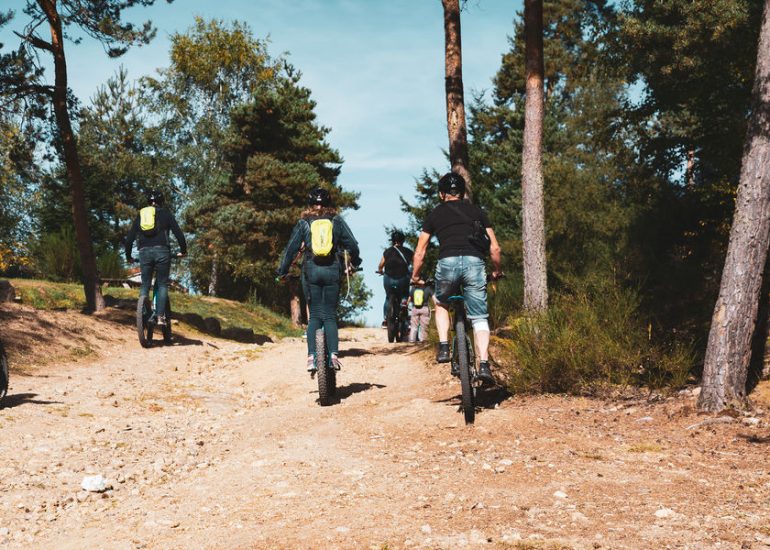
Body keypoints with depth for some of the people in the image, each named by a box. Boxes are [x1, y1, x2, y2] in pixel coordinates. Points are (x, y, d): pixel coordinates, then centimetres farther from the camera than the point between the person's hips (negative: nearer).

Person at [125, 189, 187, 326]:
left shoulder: (140, 215, 19)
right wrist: (183, 250, 15)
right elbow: (178, 233, 4)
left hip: (144, 252, 2)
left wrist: (128, 256, 26)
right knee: (162, 284, 6)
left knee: (145, 285, 12)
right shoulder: (165, 213, 11)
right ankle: (160, 316, -5)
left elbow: (129, 238, 17)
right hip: (162, 251, -2)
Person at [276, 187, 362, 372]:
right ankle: (334, 354, -10)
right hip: (332, 271, 0)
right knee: (330, 315, 5)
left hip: (311, 271, 0)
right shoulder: (336, 221, 7)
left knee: (314, 315, 7)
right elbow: (352, 245, 6)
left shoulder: (303, 223, 7)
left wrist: (282, 271, 14)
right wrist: (355, 263, 24)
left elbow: (291, 248, 5)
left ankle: (311, 356, -6)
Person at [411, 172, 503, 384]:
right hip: (474, 263, 0)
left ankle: (444, 348, 12)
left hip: (447, 263, 0)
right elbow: (495, 249, 19)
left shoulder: (435, 214, 20)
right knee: (479, 318, 9)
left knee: (441, 305, 28)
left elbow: (419, 252, 20)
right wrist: (497, 271, 36)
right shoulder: (477, 211, 22)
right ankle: (483, 364, -6)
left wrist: (415, 276, 36)